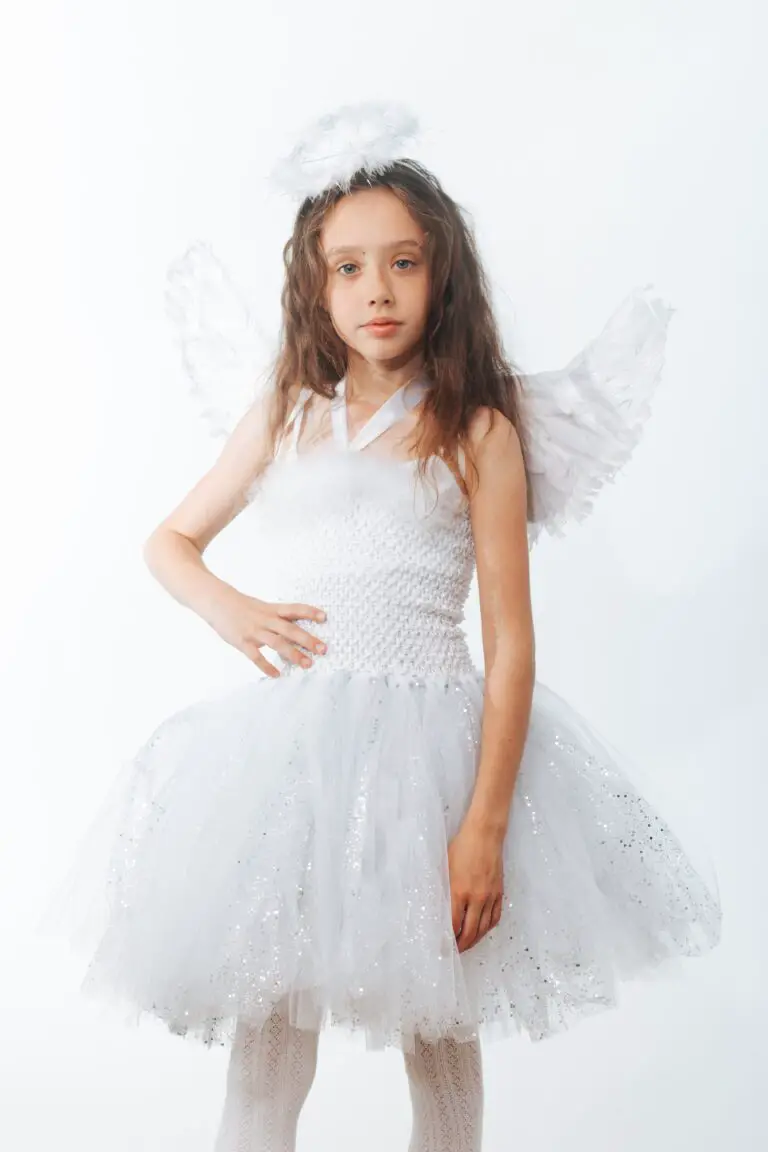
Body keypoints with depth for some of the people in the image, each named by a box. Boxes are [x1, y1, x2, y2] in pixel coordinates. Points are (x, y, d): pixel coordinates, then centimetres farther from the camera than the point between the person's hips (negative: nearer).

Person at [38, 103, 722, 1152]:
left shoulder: (478, 432, -2)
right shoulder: (283, 419, 7)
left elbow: (511, 646, -6)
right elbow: (168, 541, 19)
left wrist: (485, 824, -13)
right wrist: (226, 607, -3)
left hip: (430, 745, -2)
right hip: (287, 746, 2)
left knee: (438, 1028, 14)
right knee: (268, 1021, 9)